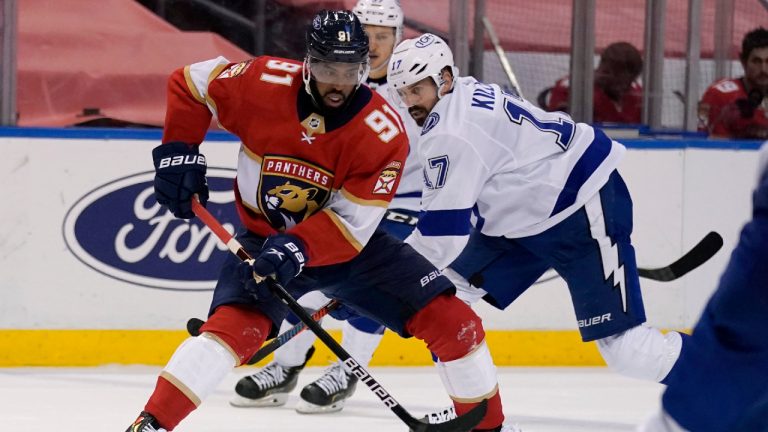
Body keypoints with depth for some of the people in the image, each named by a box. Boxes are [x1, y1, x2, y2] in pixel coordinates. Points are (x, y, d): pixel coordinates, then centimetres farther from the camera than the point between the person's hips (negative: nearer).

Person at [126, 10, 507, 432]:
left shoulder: (384, 134, -21)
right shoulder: (264, 84, -20)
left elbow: (351, 224, -23)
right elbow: (191, 82, -3)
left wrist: (298, 248, -39)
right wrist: (179, 153, -12)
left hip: (348, 244, 1)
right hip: (265, 238, -1)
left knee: (449, 317, -8)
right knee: (234, 325, -29)